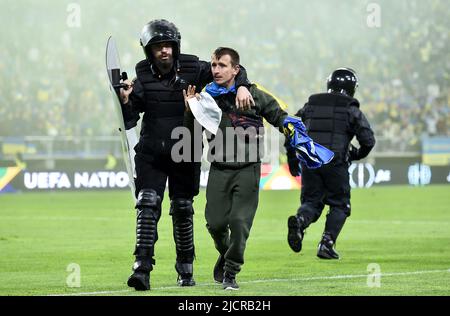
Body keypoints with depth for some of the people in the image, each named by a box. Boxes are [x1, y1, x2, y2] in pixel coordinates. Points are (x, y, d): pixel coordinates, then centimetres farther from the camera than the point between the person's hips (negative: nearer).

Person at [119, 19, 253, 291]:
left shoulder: (192, 70, -3)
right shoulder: (144, 78, -1)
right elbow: (128, 122, -2)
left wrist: (242, 86, -18)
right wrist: (125, 101, -21)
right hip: (151, 154, 0)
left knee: (183, 210, 8)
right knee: (148, 204, -14)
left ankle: (186, 269, 24)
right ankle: (142, 268, -20)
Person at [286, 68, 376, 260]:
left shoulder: (310, 106, 15)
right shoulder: (351, 110, 4)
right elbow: (368, 139, -2)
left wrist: (292, 160, 21)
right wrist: (358, 154, 18)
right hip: (335, 164, -3)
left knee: (311, 202, 11)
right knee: (339, 205, 11)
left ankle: (299, 221, -22)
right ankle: (327, 243, -3)